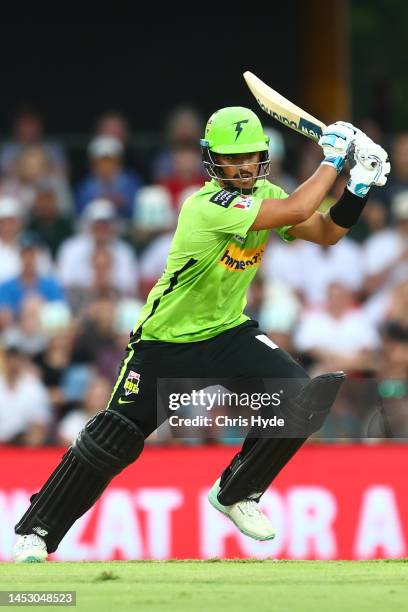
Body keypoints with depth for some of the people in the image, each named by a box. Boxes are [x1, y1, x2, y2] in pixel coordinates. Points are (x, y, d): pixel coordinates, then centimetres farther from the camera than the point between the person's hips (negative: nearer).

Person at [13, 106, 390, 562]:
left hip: (228, 333, 6)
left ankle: (235, 493, 5)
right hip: (166, 342, -6)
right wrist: (332, 159, -25)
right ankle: (36, 532, 8)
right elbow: (295, 212, -35)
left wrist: (359, 186, -12)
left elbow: (326, 233, 2)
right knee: (111, 441, -7)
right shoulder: (206, 205, -27)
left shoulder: (264, 195, -2)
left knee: (302, 399, -15)